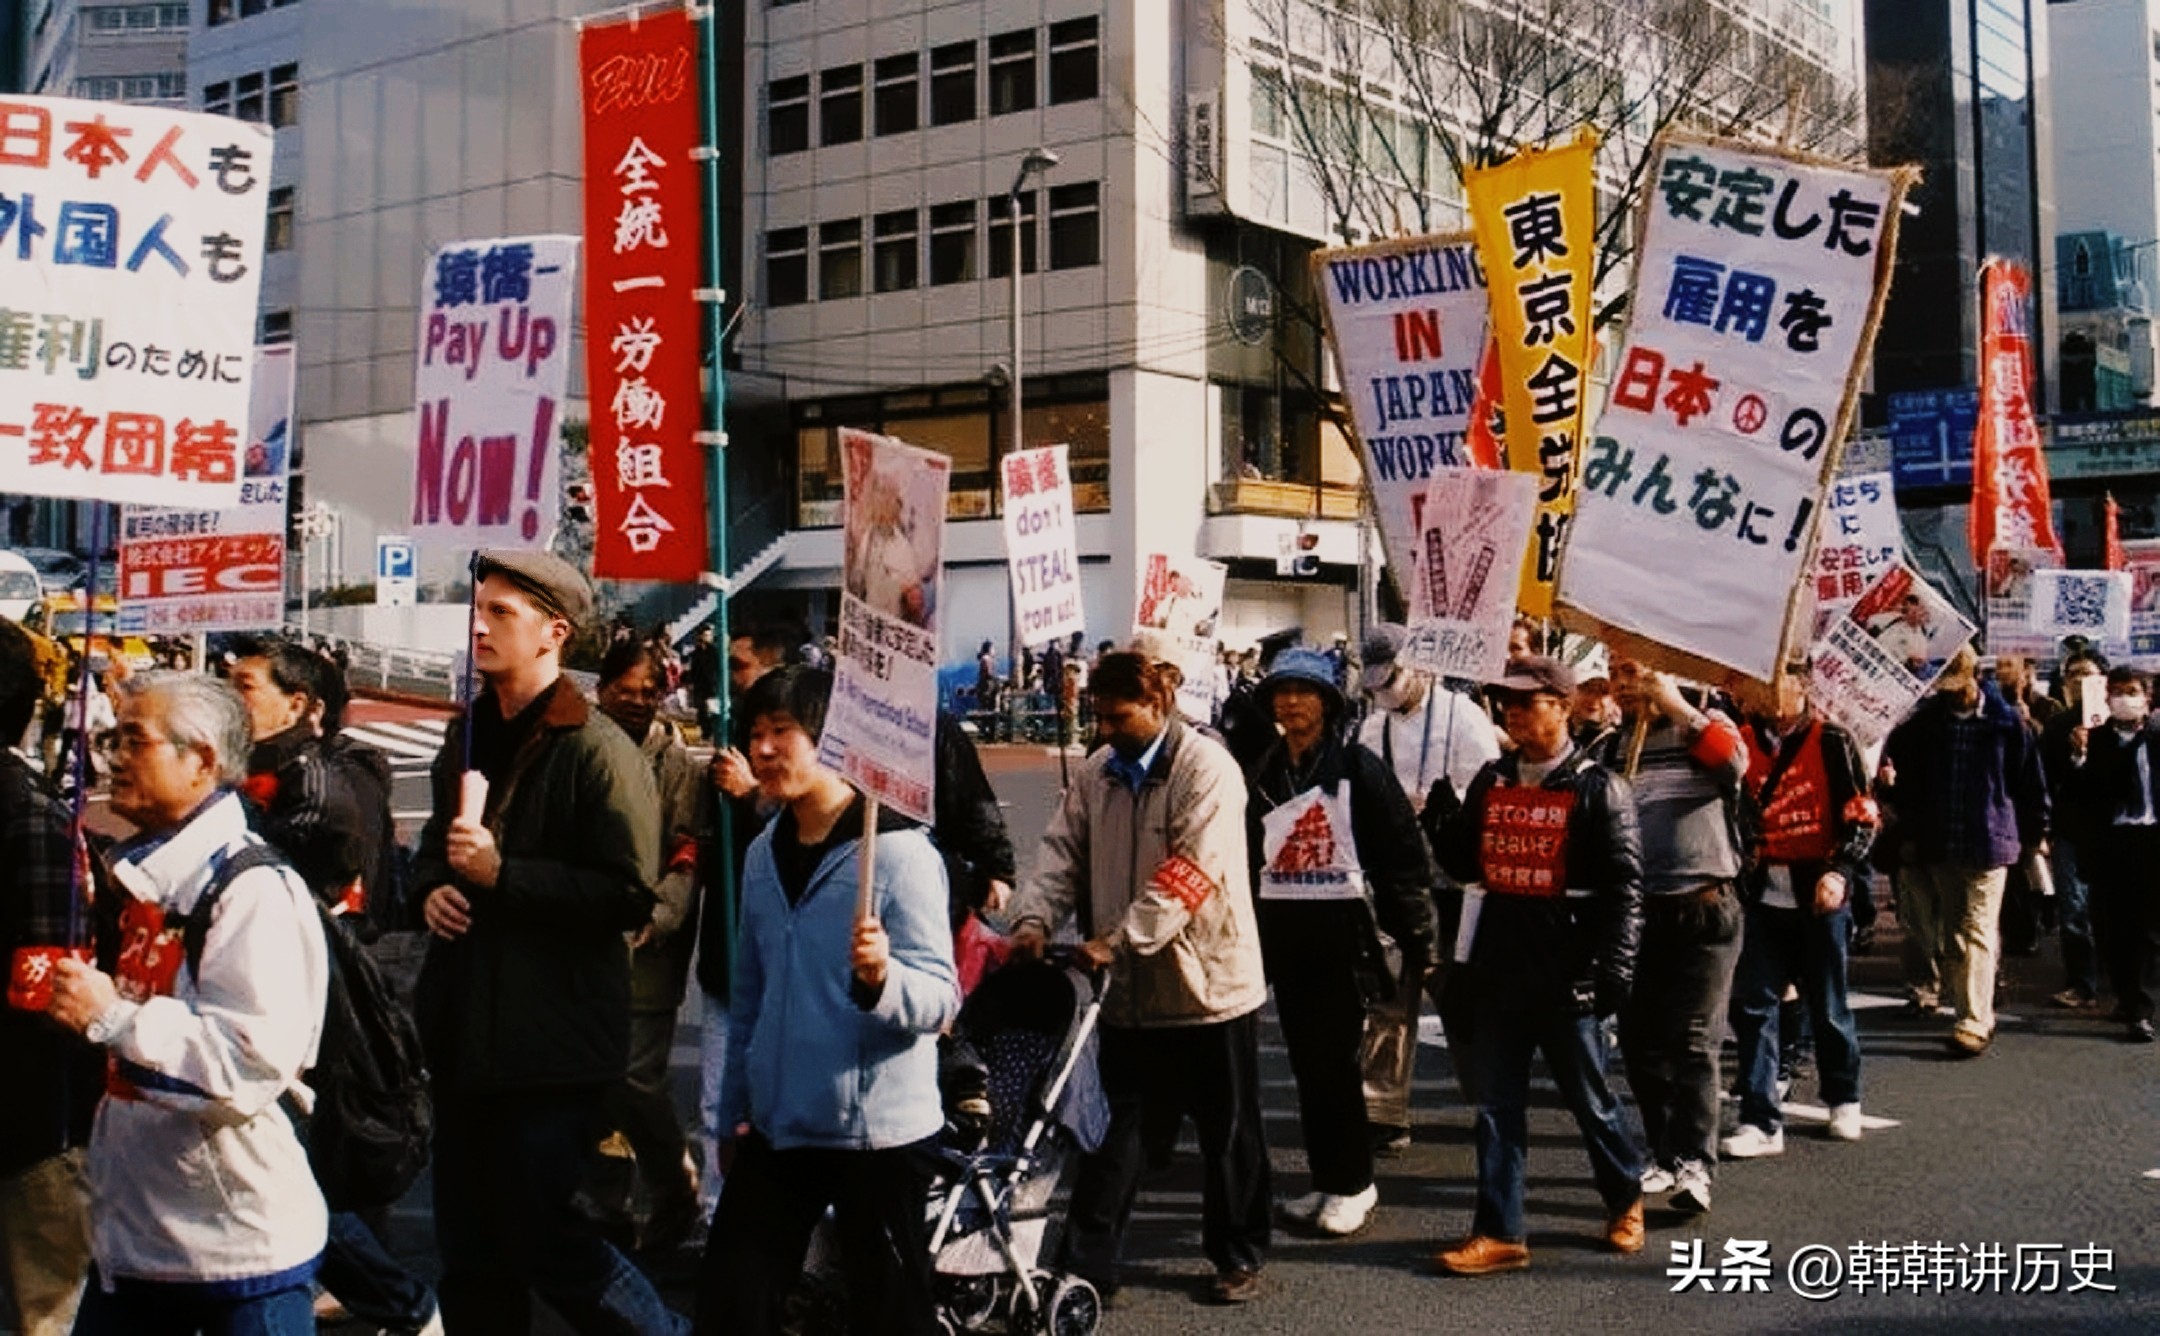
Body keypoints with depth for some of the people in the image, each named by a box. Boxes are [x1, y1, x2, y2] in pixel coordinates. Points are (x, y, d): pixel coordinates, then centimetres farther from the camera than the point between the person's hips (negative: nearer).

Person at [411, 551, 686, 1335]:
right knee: (469, 1248, 16)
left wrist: (501, 873, -23)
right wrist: (431, 887, 2)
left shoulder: (598, 752, -14)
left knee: (540, 1239, 0)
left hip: (549, 1042, -8)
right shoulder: (468, 735, 12)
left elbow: (628, 896, -20)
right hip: (464, 1031, 8)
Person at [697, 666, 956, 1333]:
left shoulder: (899, 852, -13)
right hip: (778, 1125, 6)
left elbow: (941, 997, -17)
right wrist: (735, 1108, 18)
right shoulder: (763, 855, 8)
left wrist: (881, 977, -36)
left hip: (878, 1131, -6)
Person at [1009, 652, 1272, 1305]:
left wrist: (1118, 938, -26)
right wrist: (1035, 920, -14)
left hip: (1208, 981, -5)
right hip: (1129, 987, 5)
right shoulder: (1096, 773, 6)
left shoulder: (1208, 771, -14)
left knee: (1228, 1130, 10)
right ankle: (1088, 1262, 15)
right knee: (1114, 1126, 9)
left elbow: (1190, 873, -23)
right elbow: (1063, 851, 4)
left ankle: (1239, 1256, 27)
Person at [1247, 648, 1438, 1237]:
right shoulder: (1264, 774, 11)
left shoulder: (1357, 767, -6)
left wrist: (1418, 939, -12)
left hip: (1342, 929, -5)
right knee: (1305, 1058, 9)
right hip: (1283, 932, 6)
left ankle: (1352, 1183, 9)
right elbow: (1249, 857, 17)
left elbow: (1403, 854, -8)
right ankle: (1327, 1181, 19)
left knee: (1336, 1057, -4)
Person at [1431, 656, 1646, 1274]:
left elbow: (1624, 885, -8)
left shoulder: (1597, 787, -5)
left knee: (1589, 1096, 10)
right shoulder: (1491, 779, 10)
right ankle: (1499, 1234, 9)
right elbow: (1462, 864, 15)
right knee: (1496, 1102, 4)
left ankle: (1625, 1198, 34)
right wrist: (1437, 826, -4)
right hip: (1497, 966, 5)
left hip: (1565, 969, -5)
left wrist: (1612, 970, -14)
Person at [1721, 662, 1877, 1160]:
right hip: (1762, 894, 3)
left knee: (1828, 1006, 9)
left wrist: (1839, 871, -18)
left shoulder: (1832, 741, -2)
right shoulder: (1745, 741, 8)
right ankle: (1760, 1121, 0)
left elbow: (1863, 816, -5)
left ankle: (1844, 1100, 31)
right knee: (1753, 1006, -4)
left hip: (1818, 893, -3)